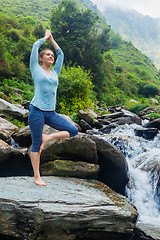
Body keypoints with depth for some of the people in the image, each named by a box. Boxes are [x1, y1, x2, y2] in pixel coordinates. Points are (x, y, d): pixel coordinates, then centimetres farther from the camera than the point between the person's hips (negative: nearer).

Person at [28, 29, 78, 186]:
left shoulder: (55, 72, 17)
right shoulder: (36, 69, 5)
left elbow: (60, 53, 25)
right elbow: (35, 46, 4)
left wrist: (52, 40, 29)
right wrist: (46, 37, 20)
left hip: (51, 113, 6)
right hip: (37, 111, -5)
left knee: (73, 131, -4)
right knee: (36, 145, -1)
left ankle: (47, 138, 5)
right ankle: (37, 177, 9)